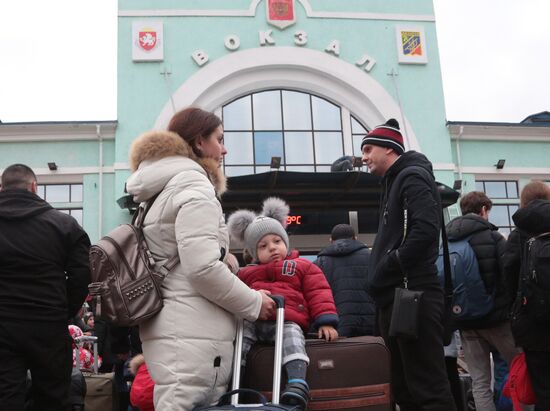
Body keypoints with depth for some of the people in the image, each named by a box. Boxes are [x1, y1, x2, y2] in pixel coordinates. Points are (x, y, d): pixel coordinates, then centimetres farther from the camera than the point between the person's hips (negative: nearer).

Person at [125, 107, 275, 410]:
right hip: (192, 335, -9)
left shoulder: (160, 189, 21)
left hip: (168, 330, 10)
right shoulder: (193, 185, -9)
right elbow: (202, 268, -18)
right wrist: (254, 303, -7)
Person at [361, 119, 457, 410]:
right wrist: (379, 280, 12)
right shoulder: (394, 183, 24)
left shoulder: (412, 176, -6)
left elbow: (426, 230, -22)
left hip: (412, 296, -10)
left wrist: (388, 268, -15)